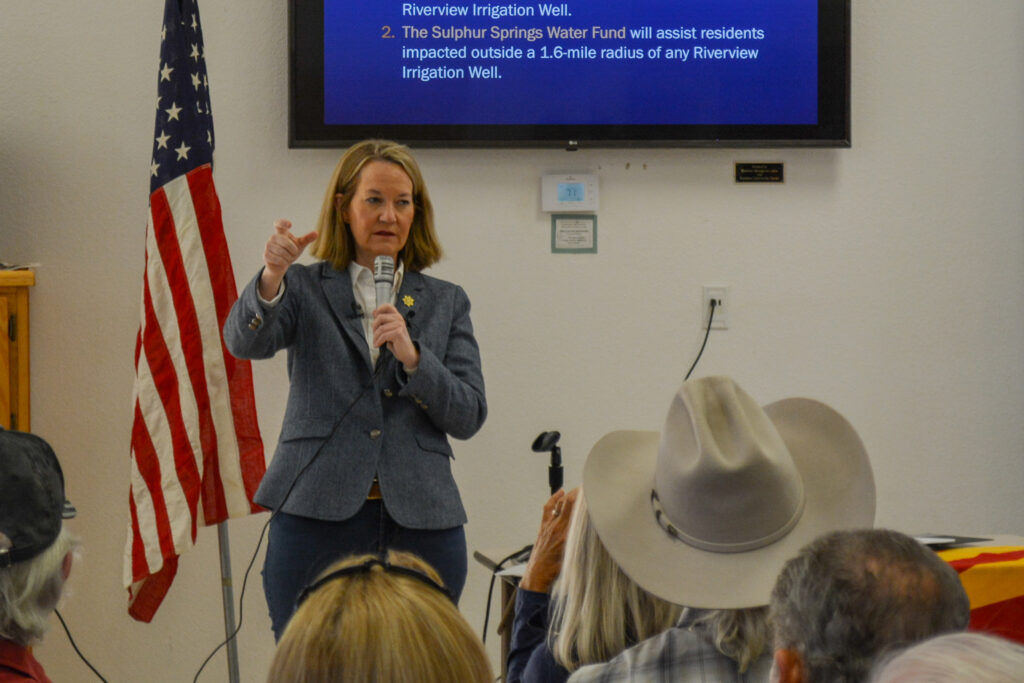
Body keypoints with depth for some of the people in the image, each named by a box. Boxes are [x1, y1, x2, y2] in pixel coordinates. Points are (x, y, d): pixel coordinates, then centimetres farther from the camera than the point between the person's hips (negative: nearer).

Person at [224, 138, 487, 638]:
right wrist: (272, 277, -32)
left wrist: (411, 355, -12)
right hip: (317, 520, -1)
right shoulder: (305, 288, 9)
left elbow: (469, 417, 5)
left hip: (420, 526, 2)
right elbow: (245, 341, -12)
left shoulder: (445, 302, 14)